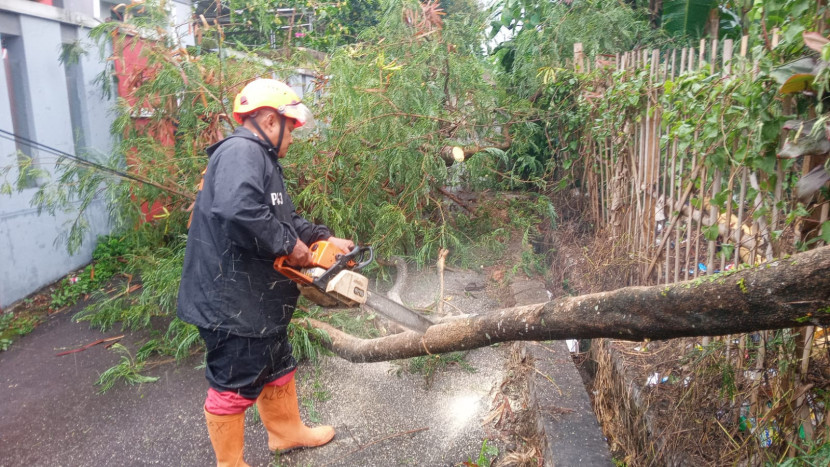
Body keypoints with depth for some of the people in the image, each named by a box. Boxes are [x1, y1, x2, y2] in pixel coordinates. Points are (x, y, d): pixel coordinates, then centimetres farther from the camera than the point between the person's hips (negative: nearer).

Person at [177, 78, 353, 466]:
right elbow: (239, 211, -39)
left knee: (277, 368, 26)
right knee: (234, 386, 7)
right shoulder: (241, 151, -21)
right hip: (232, 302, -11)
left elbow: (282, 217, 20)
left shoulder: (260, 158, 14)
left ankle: (286, 431, 47)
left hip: (259, 300, 11)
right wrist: (288, 245, -25)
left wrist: (325, 238, 11)